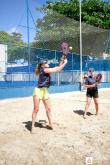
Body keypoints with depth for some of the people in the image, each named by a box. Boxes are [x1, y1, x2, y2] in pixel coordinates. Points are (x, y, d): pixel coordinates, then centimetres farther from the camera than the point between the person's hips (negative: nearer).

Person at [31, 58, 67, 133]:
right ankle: (33, 126, 4)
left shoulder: (48, 70, 10)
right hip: (38, 91, -8)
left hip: (45, 91, 8)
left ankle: (50, 124, 16)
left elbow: (57, 68, 13)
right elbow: (57, 70, -15)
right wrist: (65, 63, -8)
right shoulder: (44, 70, -14)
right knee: (36, 109, -3)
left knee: (48, 109, 6)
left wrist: (62, 62, 4)